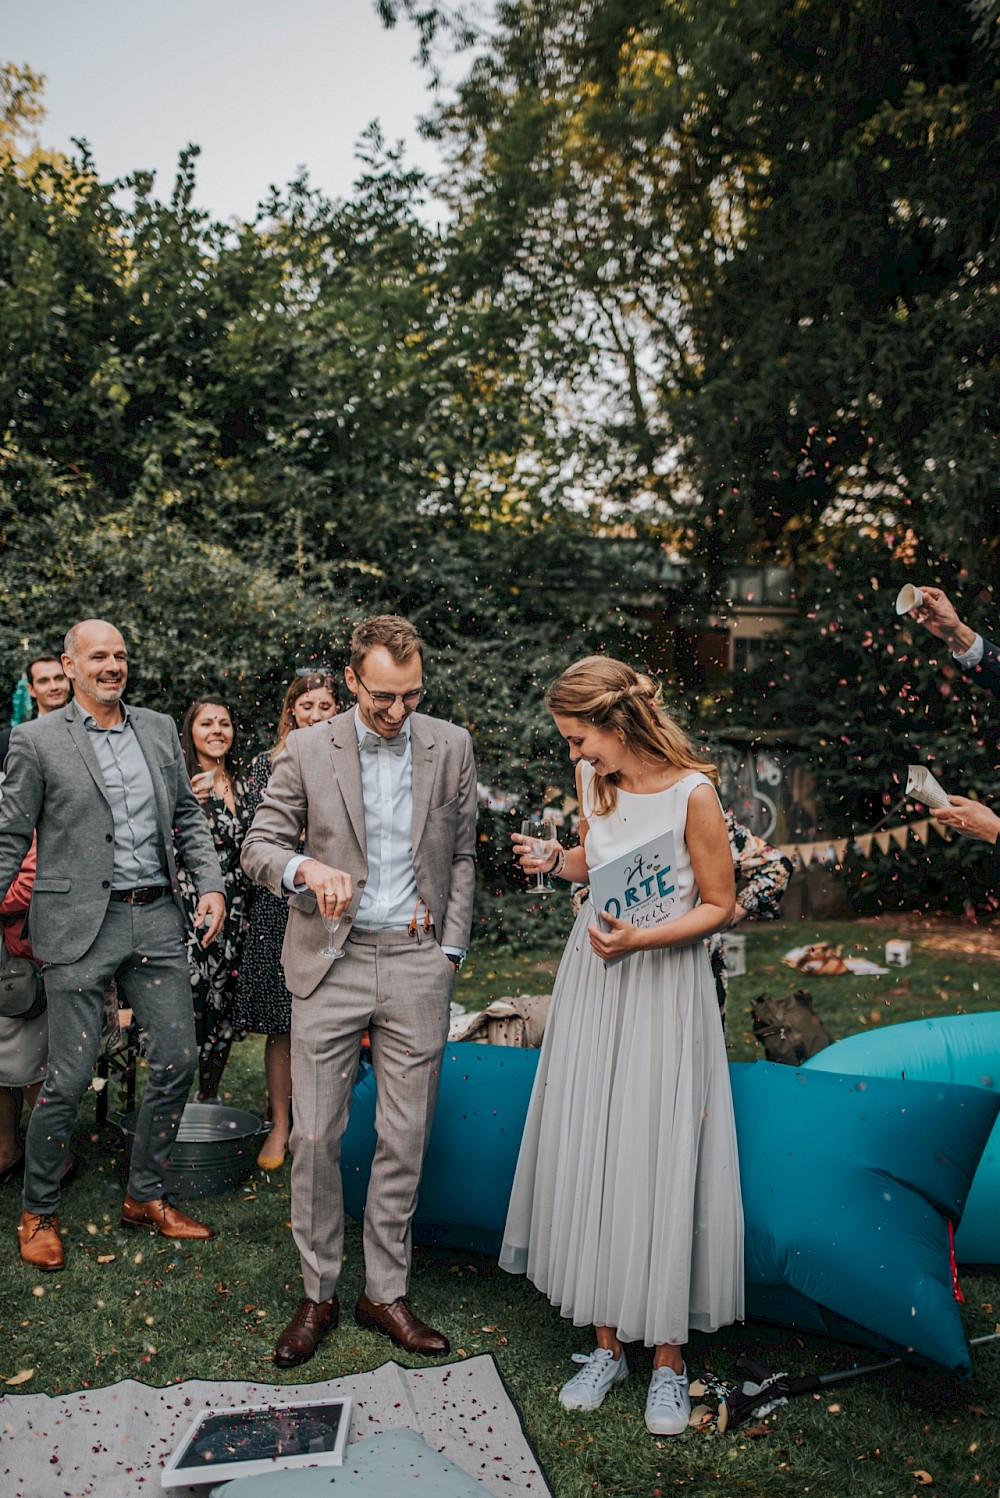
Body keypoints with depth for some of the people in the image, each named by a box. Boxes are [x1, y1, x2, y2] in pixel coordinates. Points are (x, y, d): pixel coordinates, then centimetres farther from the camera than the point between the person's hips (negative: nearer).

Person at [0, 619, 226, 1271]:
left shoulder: (159, 728, 11)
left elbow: (188, 815, 14)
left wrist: (212, 884, 3)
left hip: (157, 919, 5)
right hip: (82, 925, -4)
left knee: (178, 1062, 7)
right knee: (69, 1077, 0)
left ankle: (145, 1197, 27)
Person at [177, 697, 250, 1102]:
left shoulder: (241, 783, 14)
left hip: (233, 908, 6)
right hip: (190, 905, -5)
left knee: (225, 1003, 8)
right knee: (191, 998, -11)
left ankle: (209, 1096, 23)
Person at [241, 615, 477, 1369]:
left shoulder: (452, 747, 2)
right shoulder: (309, 750, -3)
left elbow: (461, 855, 8)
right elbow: (259, 844, 1)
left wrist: (450, 948, 3)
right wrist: (306, 869, -21)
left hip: (417, 964, 1)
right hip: (331, 964, -1)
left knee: (406, 1138, 8)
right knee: (316, 1137, 4)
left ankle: (386, 1292, 26)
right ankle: (319, 1293, 24)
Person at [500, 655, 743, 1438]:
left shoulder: (692, 793, -17)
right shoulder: (595, 780, 1)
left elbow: (720, 905, -10)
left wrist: (642, 939, -22)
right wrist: (555, 860, -2)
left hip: (664, 986, -5)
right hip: (592, 980, 6)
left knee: (660, 1163, 1)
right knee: (588, 1155, 8)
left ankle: (668, 1358, 20)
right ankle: (608, 1344, 25)